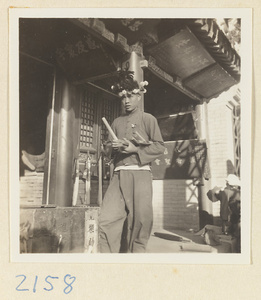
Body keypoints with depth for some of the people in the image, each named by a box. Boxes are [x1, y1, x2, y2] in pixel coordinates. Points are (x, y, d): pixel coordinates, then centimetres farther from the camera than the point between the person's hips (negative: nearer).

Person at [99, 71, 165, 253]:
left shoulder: (148, 119, 7)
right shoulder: (117, 122, 20)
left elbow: (160, 147, 0)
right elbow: (108, 146, 22)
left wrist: (135, 149, -11)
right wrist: (113, 146, -2)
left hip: (140, 174, -3)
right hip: (119, 175, 4)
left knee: (140, 221, -1)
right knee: (107, 220, -8)